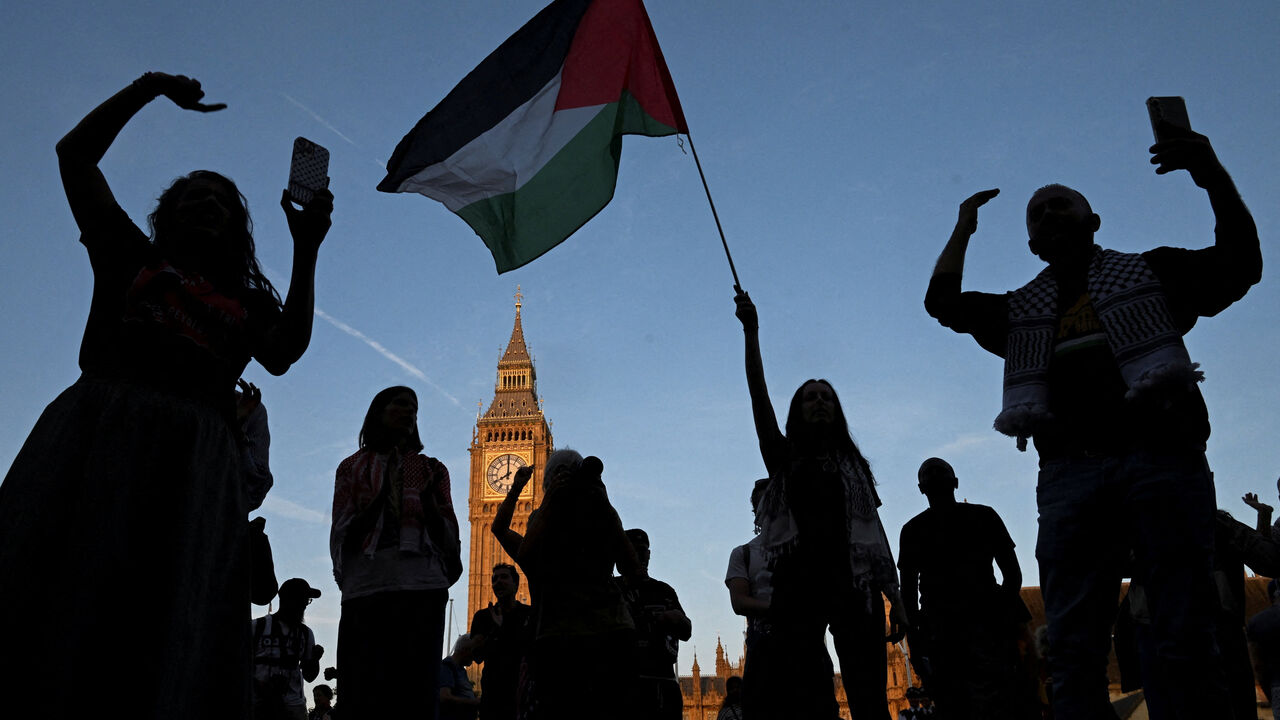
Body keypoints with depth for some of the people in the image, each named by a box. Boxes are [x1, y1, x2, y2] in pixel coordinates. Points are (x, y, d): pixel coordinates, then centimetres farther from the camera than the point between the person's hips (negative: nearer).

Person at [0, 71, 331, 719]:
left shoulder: (247, 300, 24)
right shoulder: (131, 257, 24)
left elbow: (283, 354, 2)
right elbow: (75, 154, 22)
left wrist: (306, 252, 0)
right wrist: (150, 86, 20)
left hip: (194, 448, 1)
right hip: (99, 421, 0)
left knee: (172, 625, -9)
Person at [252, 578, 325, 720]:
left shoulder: (306, 633, 15)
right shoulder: (257, 626, 7)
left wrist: (315, 659, -5)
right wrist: (257, 684, -13)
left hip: (292, 704, 2)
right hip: (258, 703, -2)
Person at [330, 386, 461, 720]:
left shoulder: (430, 469, 20)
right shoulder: (353, 467, 18)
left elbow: (448, 538, 13)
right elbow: (342, 535, 7)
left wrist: (428, 499, -3)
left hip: (420, 588, 0)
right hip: (366, 586, 0)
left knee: (416, 692, -8)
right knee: (363, 693, -8)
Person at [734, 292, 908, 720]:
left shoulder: (852, 464, 20)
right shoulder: (784, 458, 16)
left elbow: (874, 529, 15)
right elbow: (759, 399, 3)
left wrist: (895, 597, 5)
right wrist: (751, 333, -8)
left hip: (854, 582, 1)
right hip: (798, 584, -1)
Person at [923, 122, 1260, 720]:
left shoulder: (1151, 271, 19)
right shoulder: (1020, 310, 25)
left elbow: (1239, 265, 9)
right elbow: (943, 303, 19)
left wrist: (1214, 178, -1)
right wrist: (964, 228, 26)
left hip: (1161, 459, -2)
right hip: (1070, 474, 3)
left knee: (1184, 640, -5)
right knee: (1072, 643, -3)